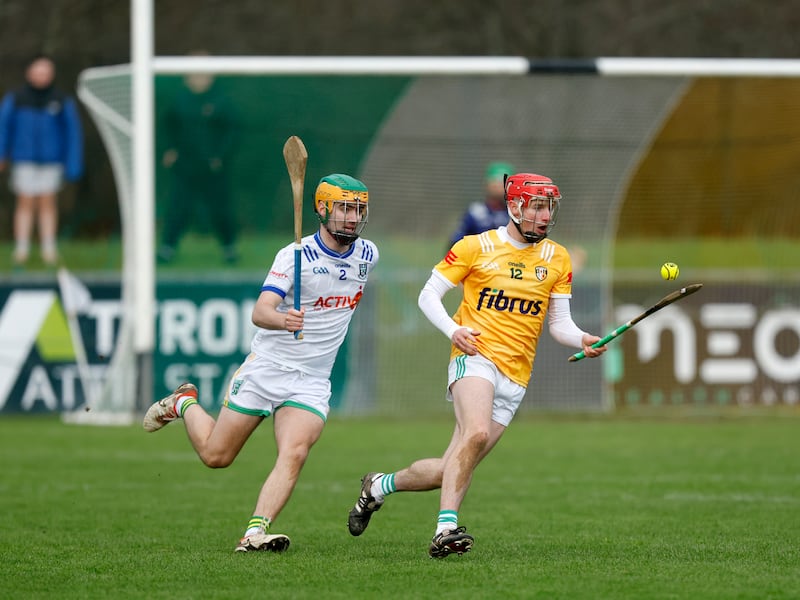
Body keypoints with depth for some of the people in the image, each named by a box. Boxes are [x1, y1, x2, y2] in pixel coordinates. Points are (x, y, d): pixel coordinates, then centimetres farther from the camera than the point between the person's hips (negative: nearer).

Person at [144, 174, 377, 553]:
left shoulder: (368, 255, 2)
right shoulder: (295, 256, -15)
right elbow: (259, 312, -27)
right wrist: (283, 320, -47)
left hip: (311, 384, 3)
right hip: (266, 368, -3)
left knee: (294, 455, -22)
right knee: (216, 456, 7)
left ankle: (255, 533, -28)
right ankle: (184, 404, 35)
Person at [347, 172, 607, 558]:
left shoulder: (557, 259, 11)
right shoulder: (476, 247, 1)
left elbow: (559, 323, 13)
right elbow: (429, 295, 6)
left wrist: (583, 341, -8)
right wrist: (453, 330, -12)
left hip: (515, 377, 4)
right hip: (476, 356, -4)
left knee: (448, 472, 1)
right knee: (477, 433, -34)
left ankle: (379, 485, 27)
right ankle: (446, 529, -35)